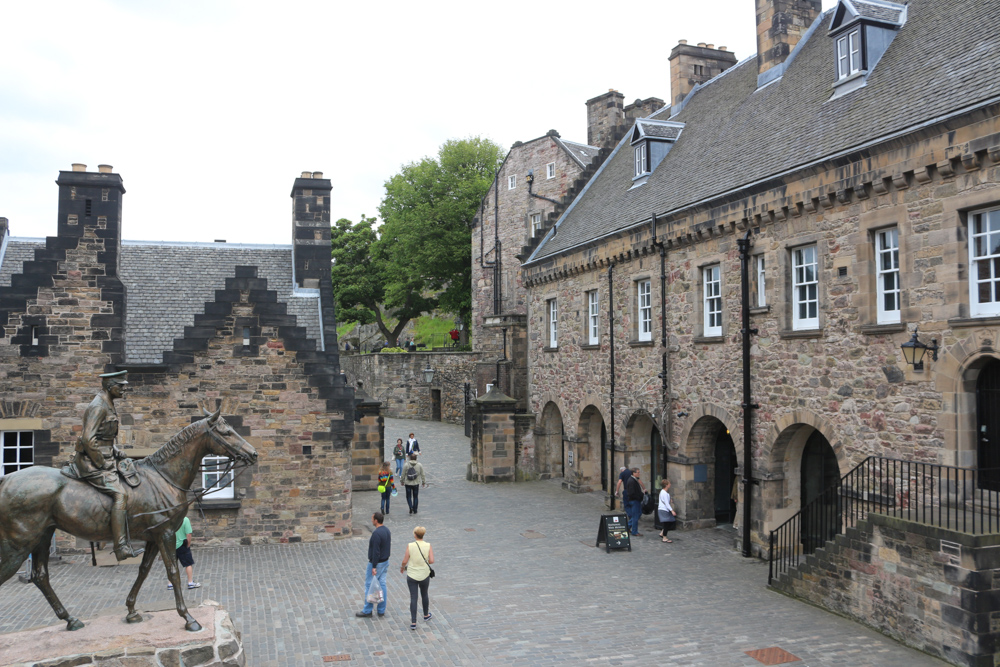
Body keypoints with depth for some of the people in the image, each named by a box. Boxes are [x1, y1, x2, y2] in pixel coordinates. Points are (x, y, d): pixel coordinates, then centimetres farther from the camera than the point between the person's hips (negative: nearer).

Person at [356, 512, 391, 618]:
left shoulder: (376, 533, -24)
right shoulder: (387, 531, 5)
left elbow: (376, 551, -24)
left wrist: (374, 567, -21)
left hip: (376, 563, -9)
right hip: (385, 562, 9)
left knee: (369, 585, 4)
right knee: (382, 584, 13)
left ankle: (367, 611, 13)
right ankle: (381, 610, 19)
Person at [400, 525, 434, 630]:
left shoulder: (410, 546, -13)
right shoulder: (428, 546, -10)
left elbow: (405, 561, -9)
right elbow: (431, 561, -13)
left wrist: (402, 567, 13)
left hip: (412, 576, -2)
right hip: (424, 575, 2)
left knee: (413, 598, 4)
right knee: (424, 595, 23)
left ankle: (413, 622, 2)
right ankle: (426, 615, 42)